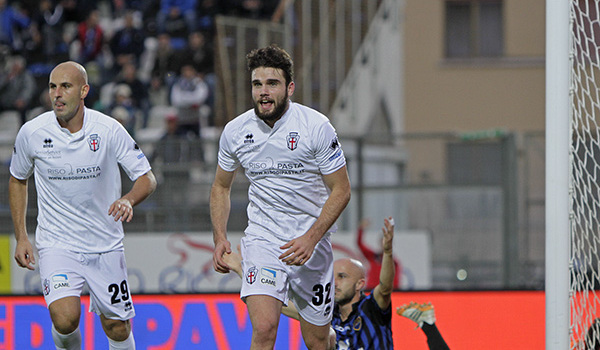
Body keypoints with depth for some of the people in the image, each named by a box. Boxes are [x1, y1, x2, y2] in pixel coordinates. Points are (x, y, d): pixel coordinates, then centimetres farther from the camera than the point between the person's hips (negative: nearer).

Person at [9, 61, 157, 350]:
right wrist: (21, 237, 6)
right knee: (65, 319, -23)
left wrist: (129, 199, -26)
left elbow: (147, 178, -3)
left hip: (105, 246, 1)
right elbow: (17, 180, 11)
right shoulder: (32, 133, -7)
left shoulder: (109, 130, -10)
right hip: (56, 246, -1)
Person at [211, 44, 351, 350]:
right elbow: (221, 187, 14)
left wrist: (311, 238, -19)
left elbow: (341, 190, -7)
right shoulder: (235, 131, -3)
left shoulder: (317, 127, -12)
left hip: (312, 243, 0)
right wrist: (220, 238, 1)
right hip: (262, 241, 1)